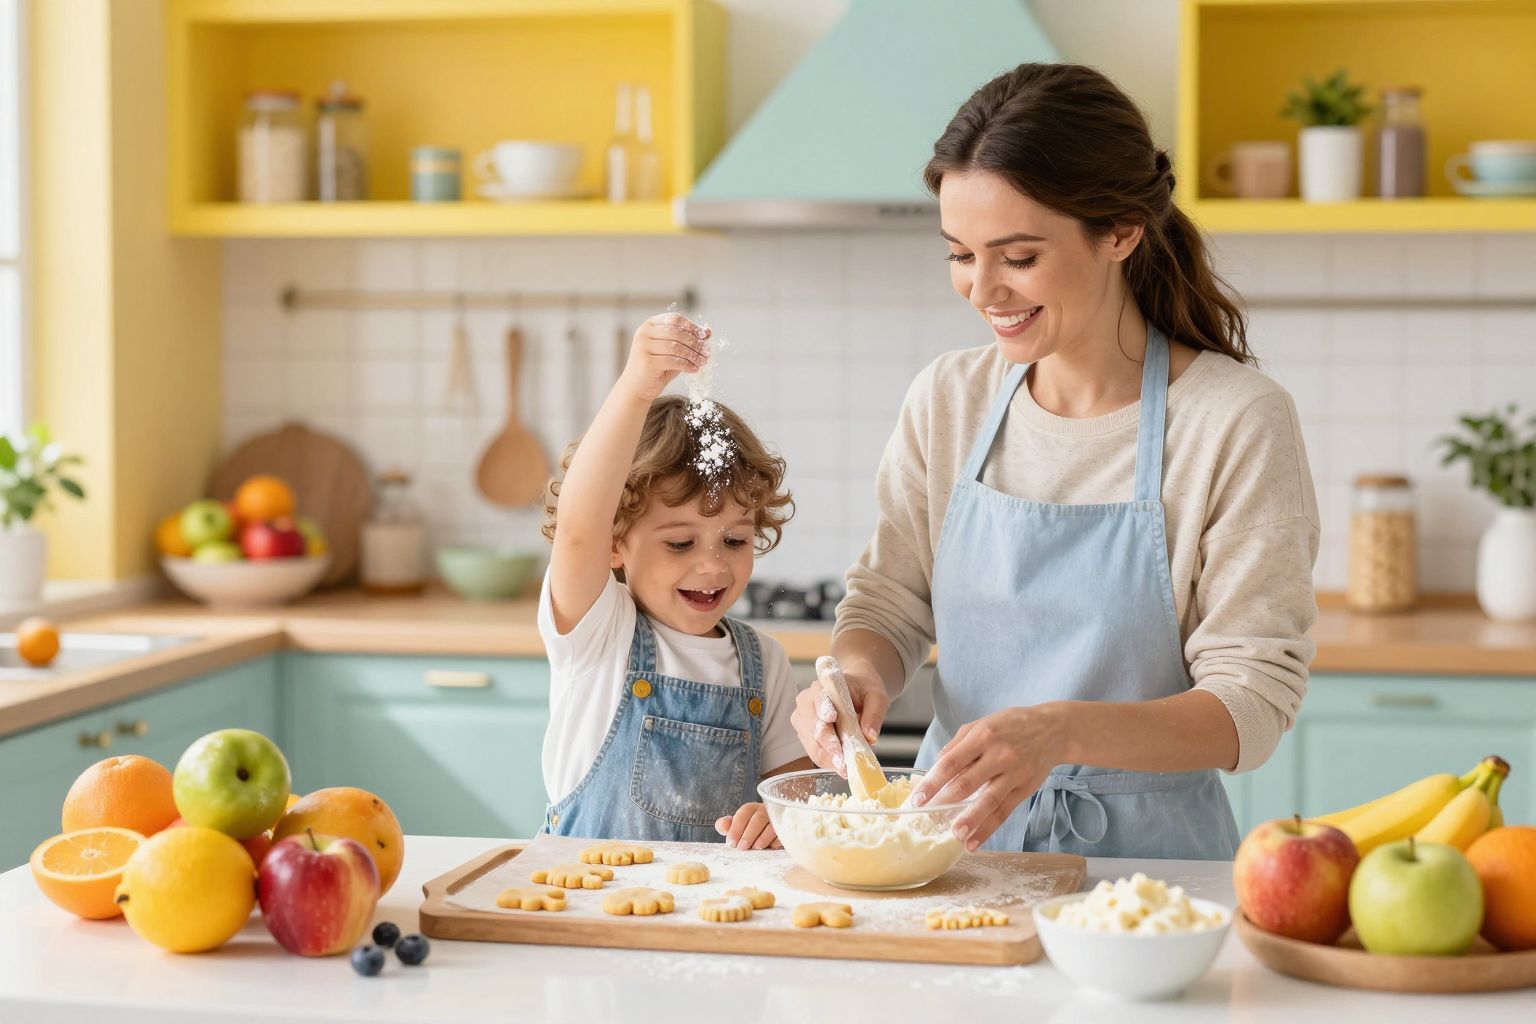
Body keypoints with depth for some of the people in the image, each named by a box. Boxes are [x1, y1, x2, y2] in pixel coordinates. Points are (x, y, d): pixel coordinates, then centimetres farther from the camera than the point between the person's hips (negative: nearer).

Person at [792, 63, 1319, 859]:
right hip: (956, 835, 3)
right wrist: (858, 674, -11)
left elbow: (1253, 703, -12)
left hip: (1144, 853, -3)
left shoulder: (1237, 422, -10)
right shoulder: (946, 401, 5)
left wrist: (1063, 732, -29)